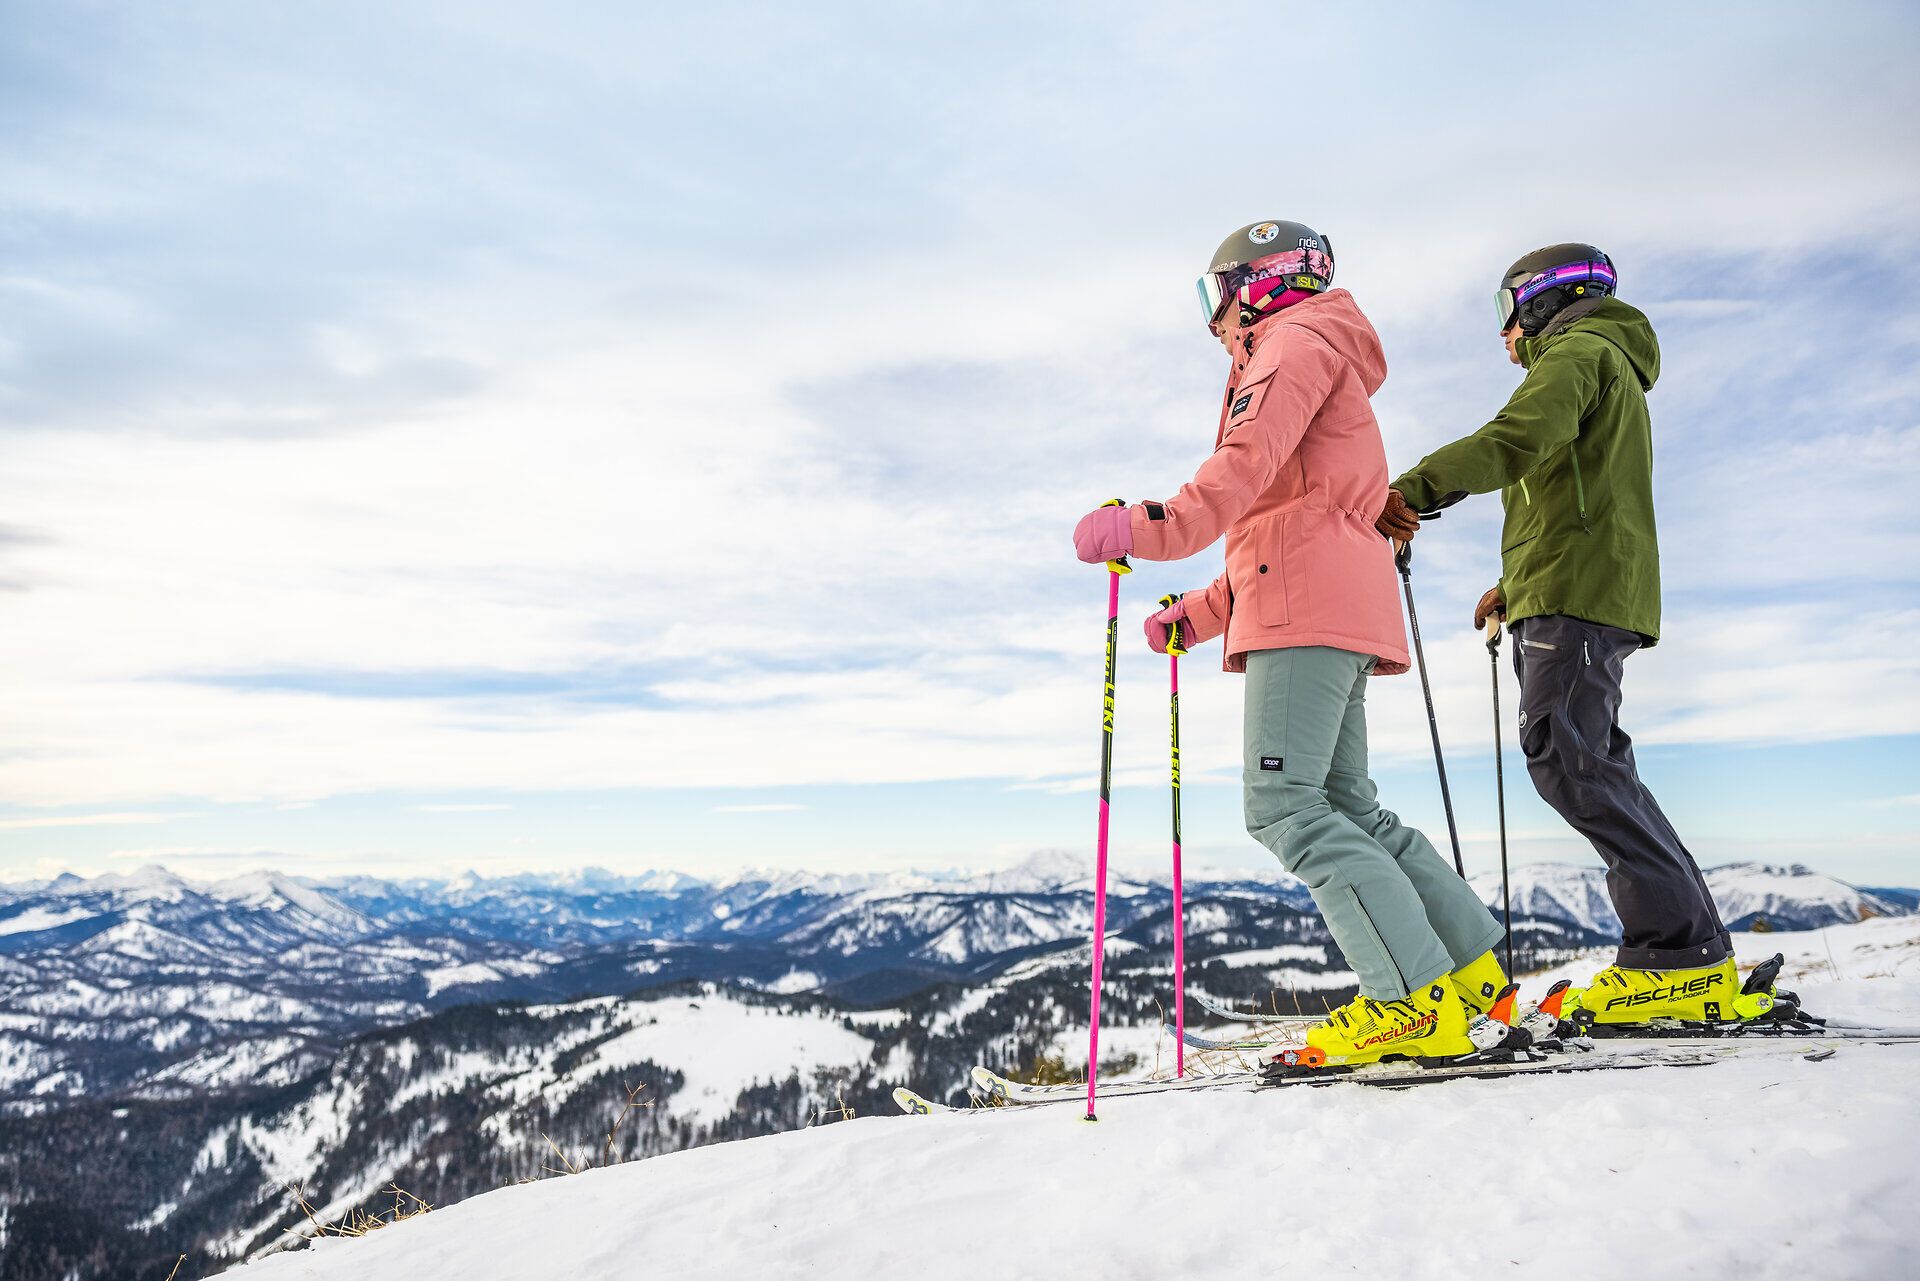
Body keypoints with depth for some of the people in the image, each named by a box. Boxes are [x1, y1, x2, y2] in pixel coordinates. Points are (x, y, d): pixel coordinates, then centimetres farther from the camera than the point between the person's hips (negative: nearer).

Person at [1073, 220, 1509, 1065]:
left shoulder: (1294, 343, 4)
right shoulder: (1321, 375, 35)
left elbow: (1249, 463, -18)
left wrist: (1158, 527, -32)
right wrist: (1198, 613, 27)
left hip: (1307, 605, -10)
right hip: (1341, 608, 10)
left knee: (1285, 805, -16)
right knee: (1345, 805, 10)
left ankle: (1417, 999, -20)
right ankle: (1470, 968, 11)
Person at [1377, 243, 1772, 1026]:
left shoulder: (1578, 350, 0)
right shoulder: (1610, 372, 33)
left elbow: (1516, 441, -21)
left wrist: (1413, 490, -29)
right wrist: (1517, 584, 36)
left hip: (1576, 592, -10)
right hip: (1582, 595, 10)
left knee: (1569, 763, -16)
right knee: (1586, 767, 5)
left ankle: (1687, 956, -17)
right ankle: (1677, 949, 3)